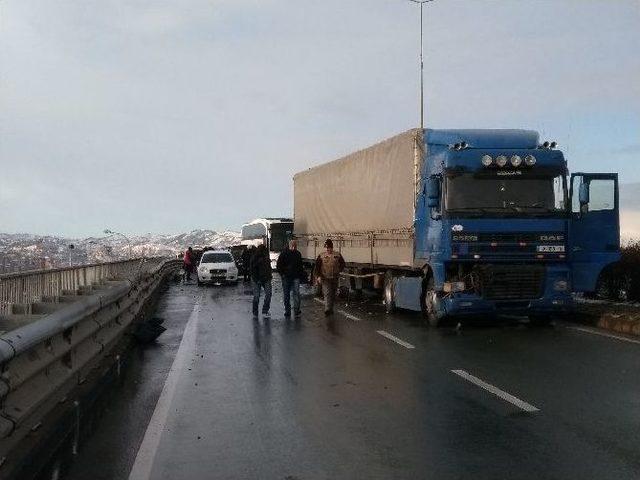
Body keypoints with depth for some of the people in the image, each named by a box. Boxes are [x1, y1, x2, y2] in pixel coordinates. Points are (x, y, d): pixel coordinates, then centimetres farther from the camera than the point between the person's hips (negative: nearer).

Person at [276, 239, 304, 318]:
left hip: (296, 277, 1)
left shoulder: (298, 254, 9)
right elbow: (278, 265, 0)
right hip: (286, 277, -1)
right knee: (286, 295, 5)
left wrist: (301, 275, 11)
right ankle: (287, 311, 15)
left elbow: (300, 266, 20)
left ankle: (297, 310, -10)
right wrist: (282, 274, -7)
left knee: (296, 293, -11)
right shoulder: (284, 253, -1)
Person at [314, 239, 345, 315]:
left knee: (333, 294, 12)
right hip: (325, 278, -3)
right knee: (327, 293, -15)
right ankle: (327, 309, -23)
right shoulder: (321, 256, 0)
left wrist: (338, 271, 11)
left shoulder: (337, 255, 3)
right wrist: (318, 276, -8)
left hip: (335, 278, 3)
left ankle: (330, 308, 27)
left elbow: (342, 264, 17)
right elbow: (317, 266, 1)